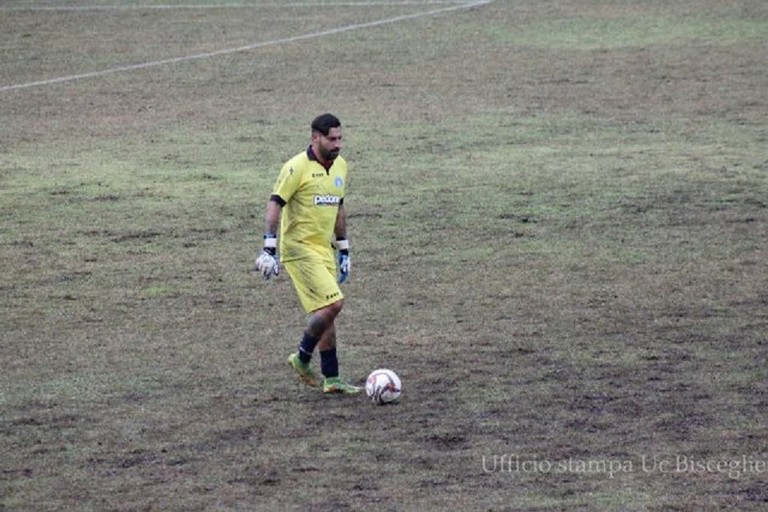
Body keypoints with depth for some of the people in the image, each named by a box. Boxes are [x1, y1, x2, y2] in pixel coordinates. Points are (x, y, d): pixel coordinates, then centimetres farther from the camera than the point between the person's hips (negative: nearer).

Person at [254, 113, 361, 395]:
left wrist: (344, 250, 21)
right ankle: (302, 359, 2)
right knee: (332, 304, -16)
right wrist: (269, 248, -20)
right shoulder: (297, 167, -14)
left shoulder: (340, 166, 10)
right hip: (299, 248, -8)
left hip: (324, 249, 8)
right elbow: (275, 203, -15)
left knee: (327, 313, 9)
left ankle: (331, 379, 14)